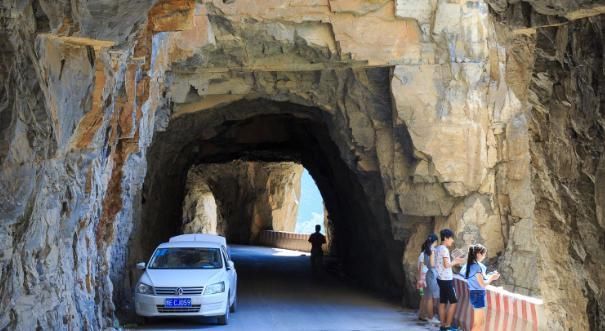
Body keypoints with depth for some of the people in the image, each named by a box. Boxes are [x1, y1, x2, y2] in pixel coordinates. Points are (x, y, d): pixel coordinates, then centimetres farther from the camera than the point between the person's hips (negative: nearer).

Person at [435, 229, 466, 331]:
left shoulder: (437, 249, 12)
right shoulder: (444, 249, -16)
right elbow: (446, 265, -20)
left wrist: (454, 261, 14)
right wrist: (456, 262, -5)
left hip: (441, 278, 9)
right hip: (446, 279, -9)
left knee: (442, 302, 9)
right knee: (453, 302, -3)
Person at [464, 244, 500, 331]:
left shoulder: (471, 264, 8)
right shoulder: (477, 266, -20)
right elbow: (483, 284, -19)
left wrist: (490, 276, 8)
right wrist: (492, 278, -2)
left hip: (474, 293, 10)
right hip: (478, 294, -10)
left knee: (481, 321, 17)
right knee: (478, 323, -3)